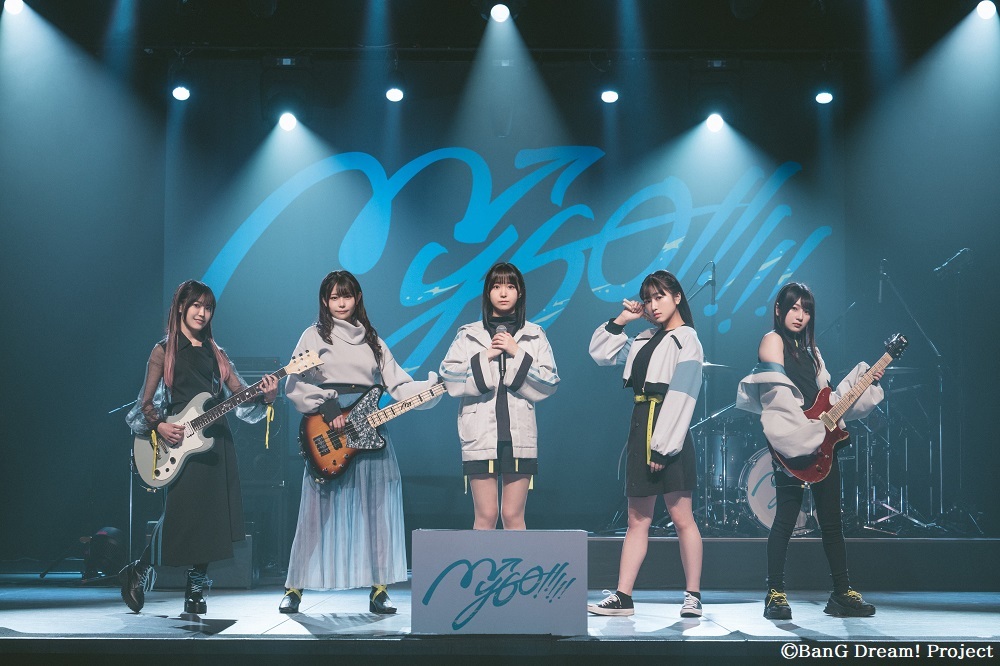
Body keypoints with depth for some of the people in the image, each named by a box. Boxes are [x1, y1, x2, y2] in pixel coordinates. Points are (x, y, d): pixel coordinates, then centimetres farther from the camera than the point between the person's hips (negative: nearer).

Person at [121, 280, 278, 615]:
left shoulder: (215, 353, 15)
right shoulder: (164, 351, 3)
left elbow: (240, 395, 8)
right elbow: (146, 401, 1)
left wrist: (265, 397, -11)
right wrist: (158, 426, -17)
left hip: (215, 441, 4)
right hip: (179, 441, -4)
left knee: (211, 515, 1)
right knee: (180, 513, -9)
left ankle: (196, 591, 11)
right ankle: (139, 572, 13)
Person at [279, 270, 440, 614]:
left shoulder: (371, 339, 16)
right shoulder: (315, 336, 5)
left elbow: (398, 383, 9)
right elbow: (294, 384, -2)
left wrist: (432, 389, -6)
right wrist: (326, 407, -13)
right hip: (328, 434, -3)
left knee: (376, 511, 1)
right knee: (321, 512, -2)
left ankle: (378, 590, 6)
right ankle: (295, 588, 7)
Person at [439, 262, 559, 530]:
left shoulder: (534, 336, 10)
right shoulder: (469, 335, 9)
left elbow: (549, 383, 0)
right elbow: (449, 378, -2)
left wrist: (517, 354, -7)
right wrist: (486, 357, -8)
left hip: (519, 434, 1)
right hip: (480, 434, 0)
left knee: (513, 515, 2)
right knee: (486, 515, -2)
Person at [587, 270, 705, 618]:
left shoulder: (685, 339, -6)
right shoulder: (645, 339, 18)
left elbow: (680, 398, -14)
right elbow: (600, 354, 23)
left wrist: (663, 447, -18)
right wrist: (621, 321, 12)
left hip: (667, 434, -8)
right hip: (640, 431, 8)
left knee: (681, 518, -3)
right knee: (638, 520, 8)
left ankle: (693, 596, 4)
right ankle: (622, 597, 8)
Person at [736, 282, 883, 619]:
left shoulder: (810, 350, 20)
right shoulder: (773, 340, -3)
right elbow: (776, 395, -14)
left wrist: (863, 381, 11)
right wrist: (804, 436, -21)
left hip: (821, 441, 7)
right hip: (791, 445, -7)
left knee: (832, 520, 7)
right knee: (786, 519, -6)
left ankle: (842, 593, 12)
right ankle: (776, 594, 1)